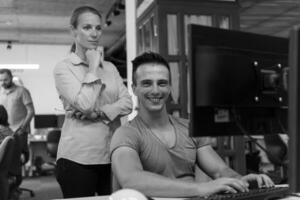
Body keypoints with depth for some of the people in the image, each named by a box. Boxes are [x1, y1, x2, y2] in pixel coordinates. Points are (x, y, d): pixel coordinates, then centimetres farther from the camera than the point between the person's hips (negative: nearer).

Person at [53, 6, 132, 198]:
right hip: (78, 157, -4)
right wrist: (93, 66, -7)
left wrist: (98, 113, -13)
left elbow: (127, 103, 3)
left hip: (113, 154, 4)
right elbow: (85, 104, -16)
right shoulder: (63, 67, -1)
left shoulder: (110, 67, 13)